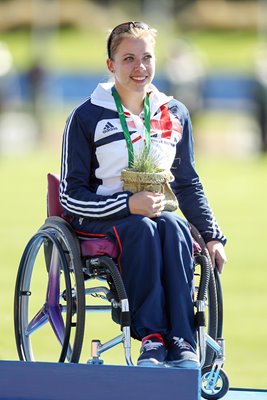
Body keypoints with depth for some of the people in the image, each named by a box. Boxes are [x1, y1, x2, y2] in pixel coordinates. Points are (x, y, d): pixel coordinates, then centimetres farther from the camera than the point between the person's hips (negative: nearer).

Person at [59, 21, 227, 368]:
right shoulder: (87, 118, -2)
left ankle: (182, 343, -43)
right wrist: (129, 205, -19)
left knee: (174, 226, -33)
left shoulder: (174, 115, 12)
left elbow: (188, 185, 20)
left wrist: (212, 236, 7)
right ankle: (151, 338, -43)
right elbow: (72, 197, -5)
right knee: (143, 229, -37)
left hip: (153, 214, 3)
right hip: (98, 222, -3)